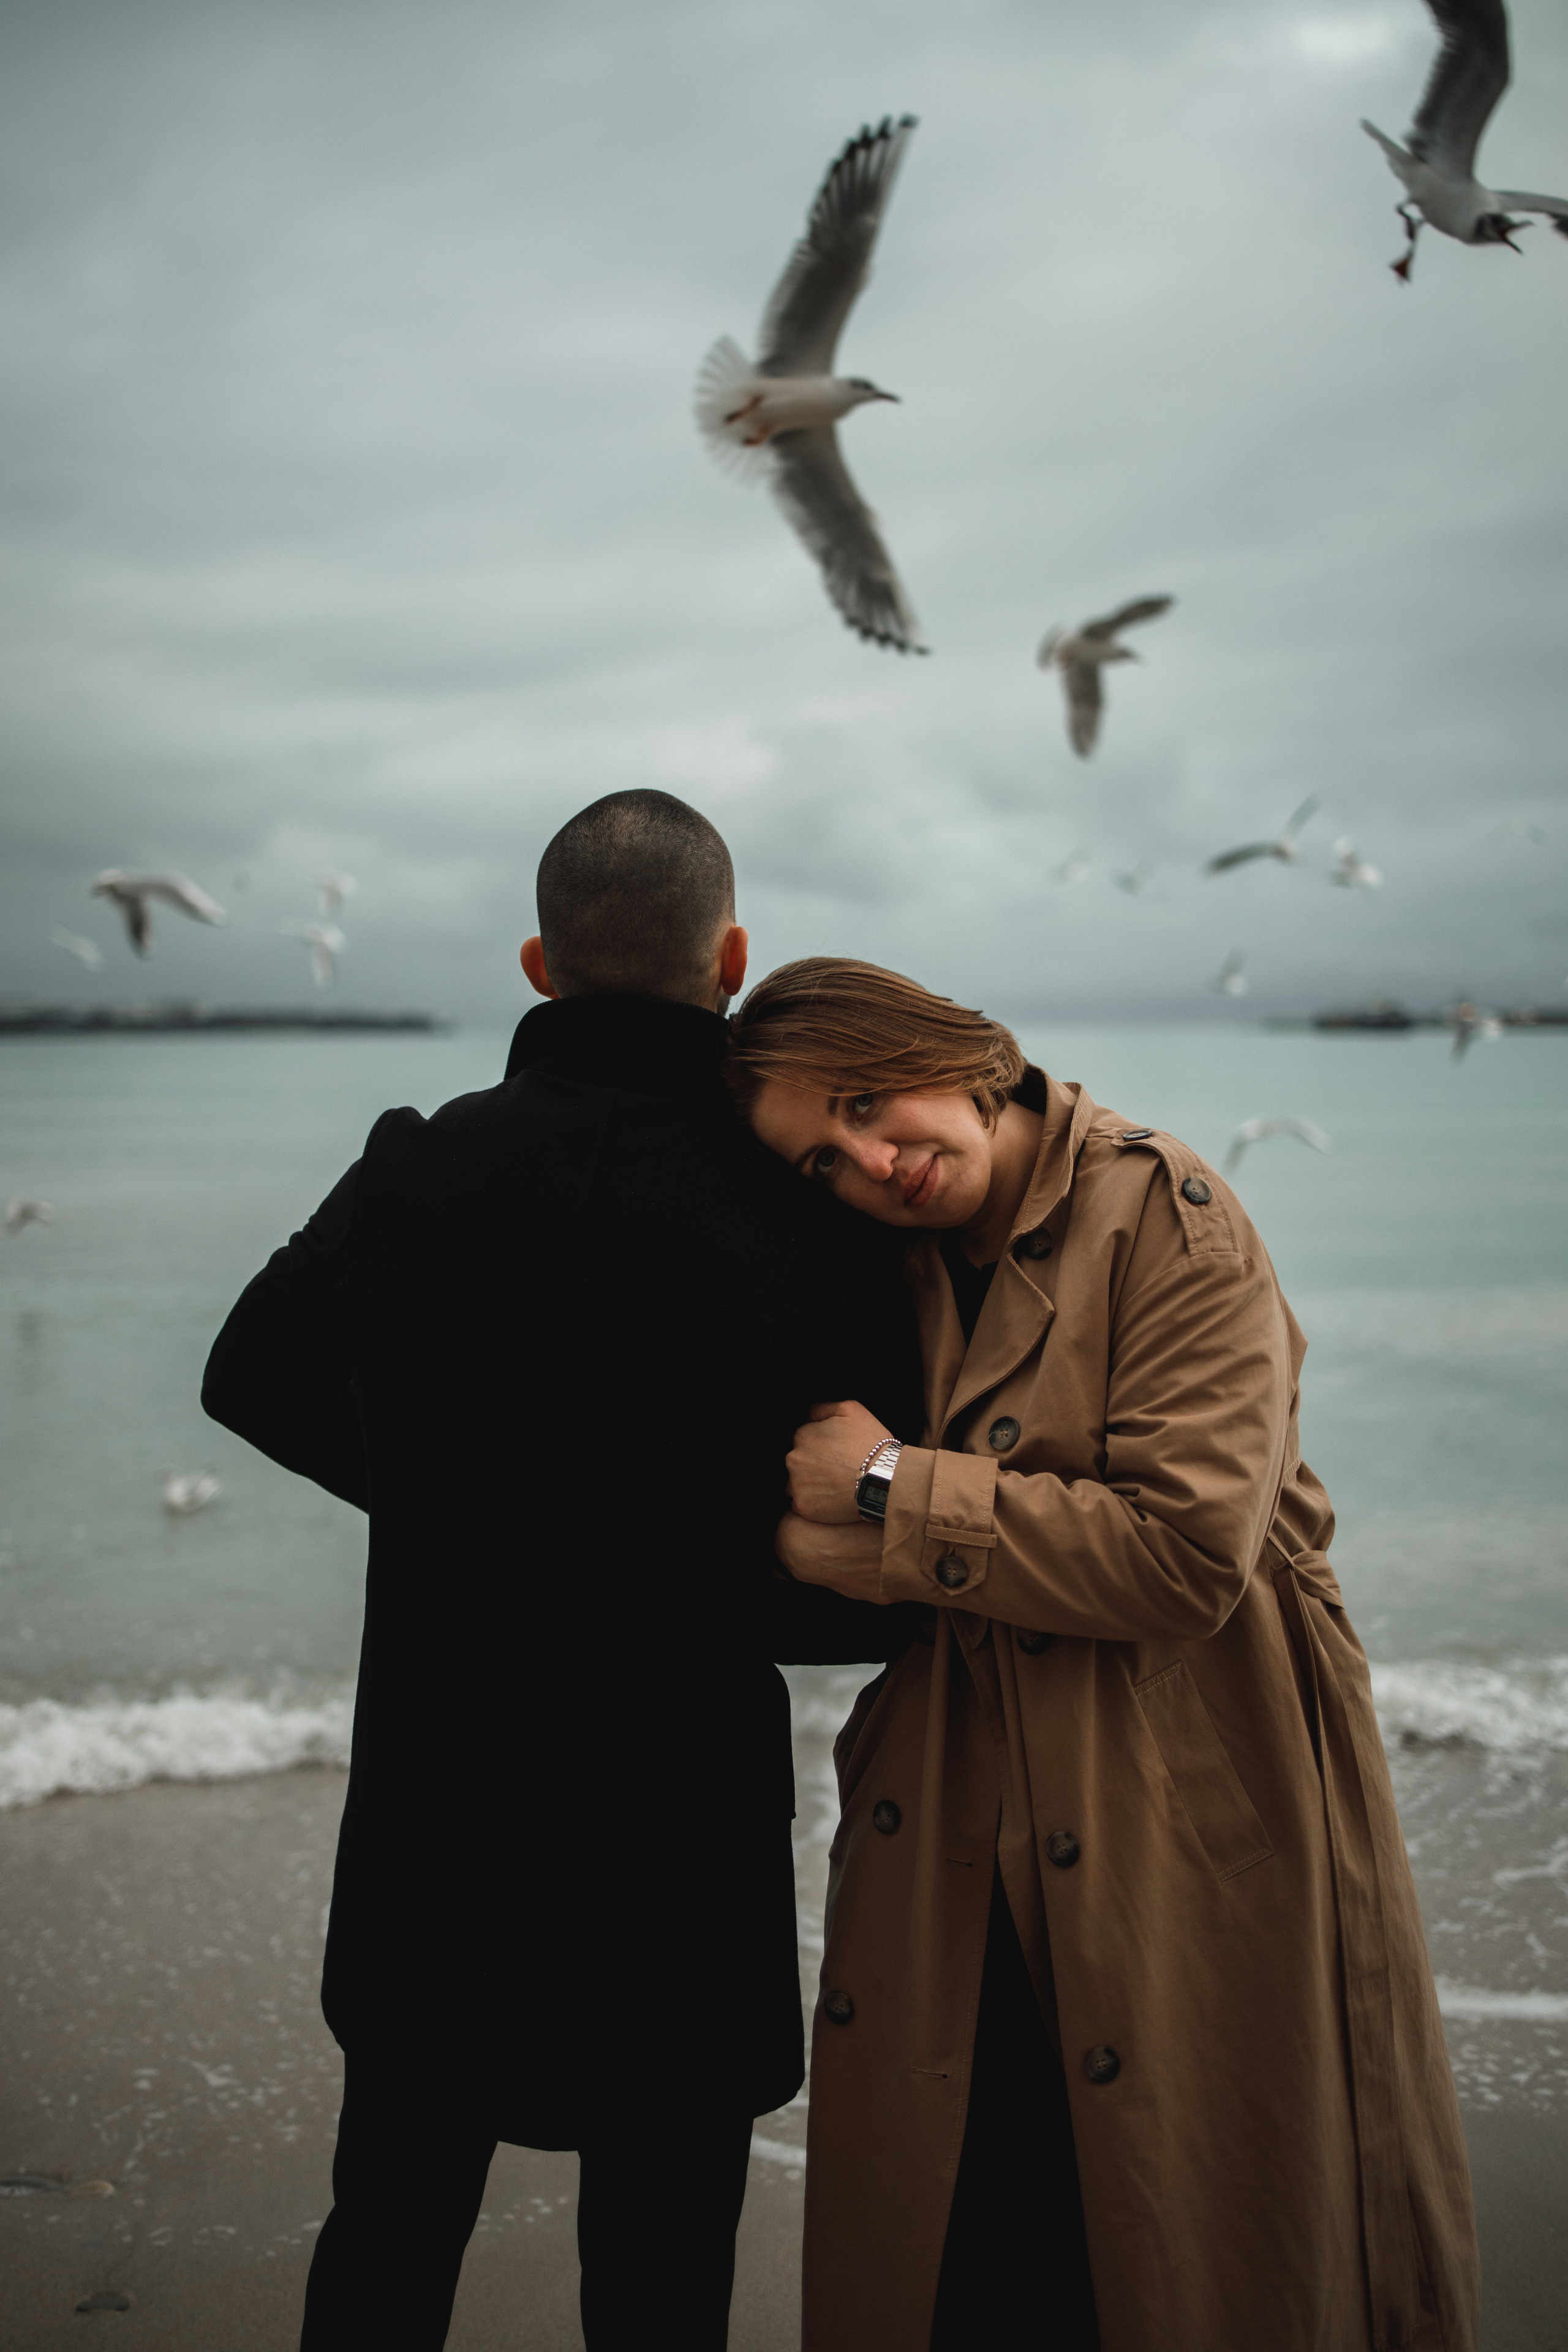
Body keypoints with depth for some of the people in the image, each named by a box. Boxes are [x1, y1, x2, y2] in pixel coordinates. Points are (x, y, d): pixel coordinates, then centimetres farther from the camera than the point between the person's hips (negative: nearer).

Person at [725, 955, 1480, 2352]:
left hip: (1198, 1824, -5)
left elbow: (1188, 1552, -20)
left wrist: (896, 1491, -14)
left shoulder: (1167, 1219, -12)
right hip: (959, 1856, 5)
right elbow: (808, 1545, 4)